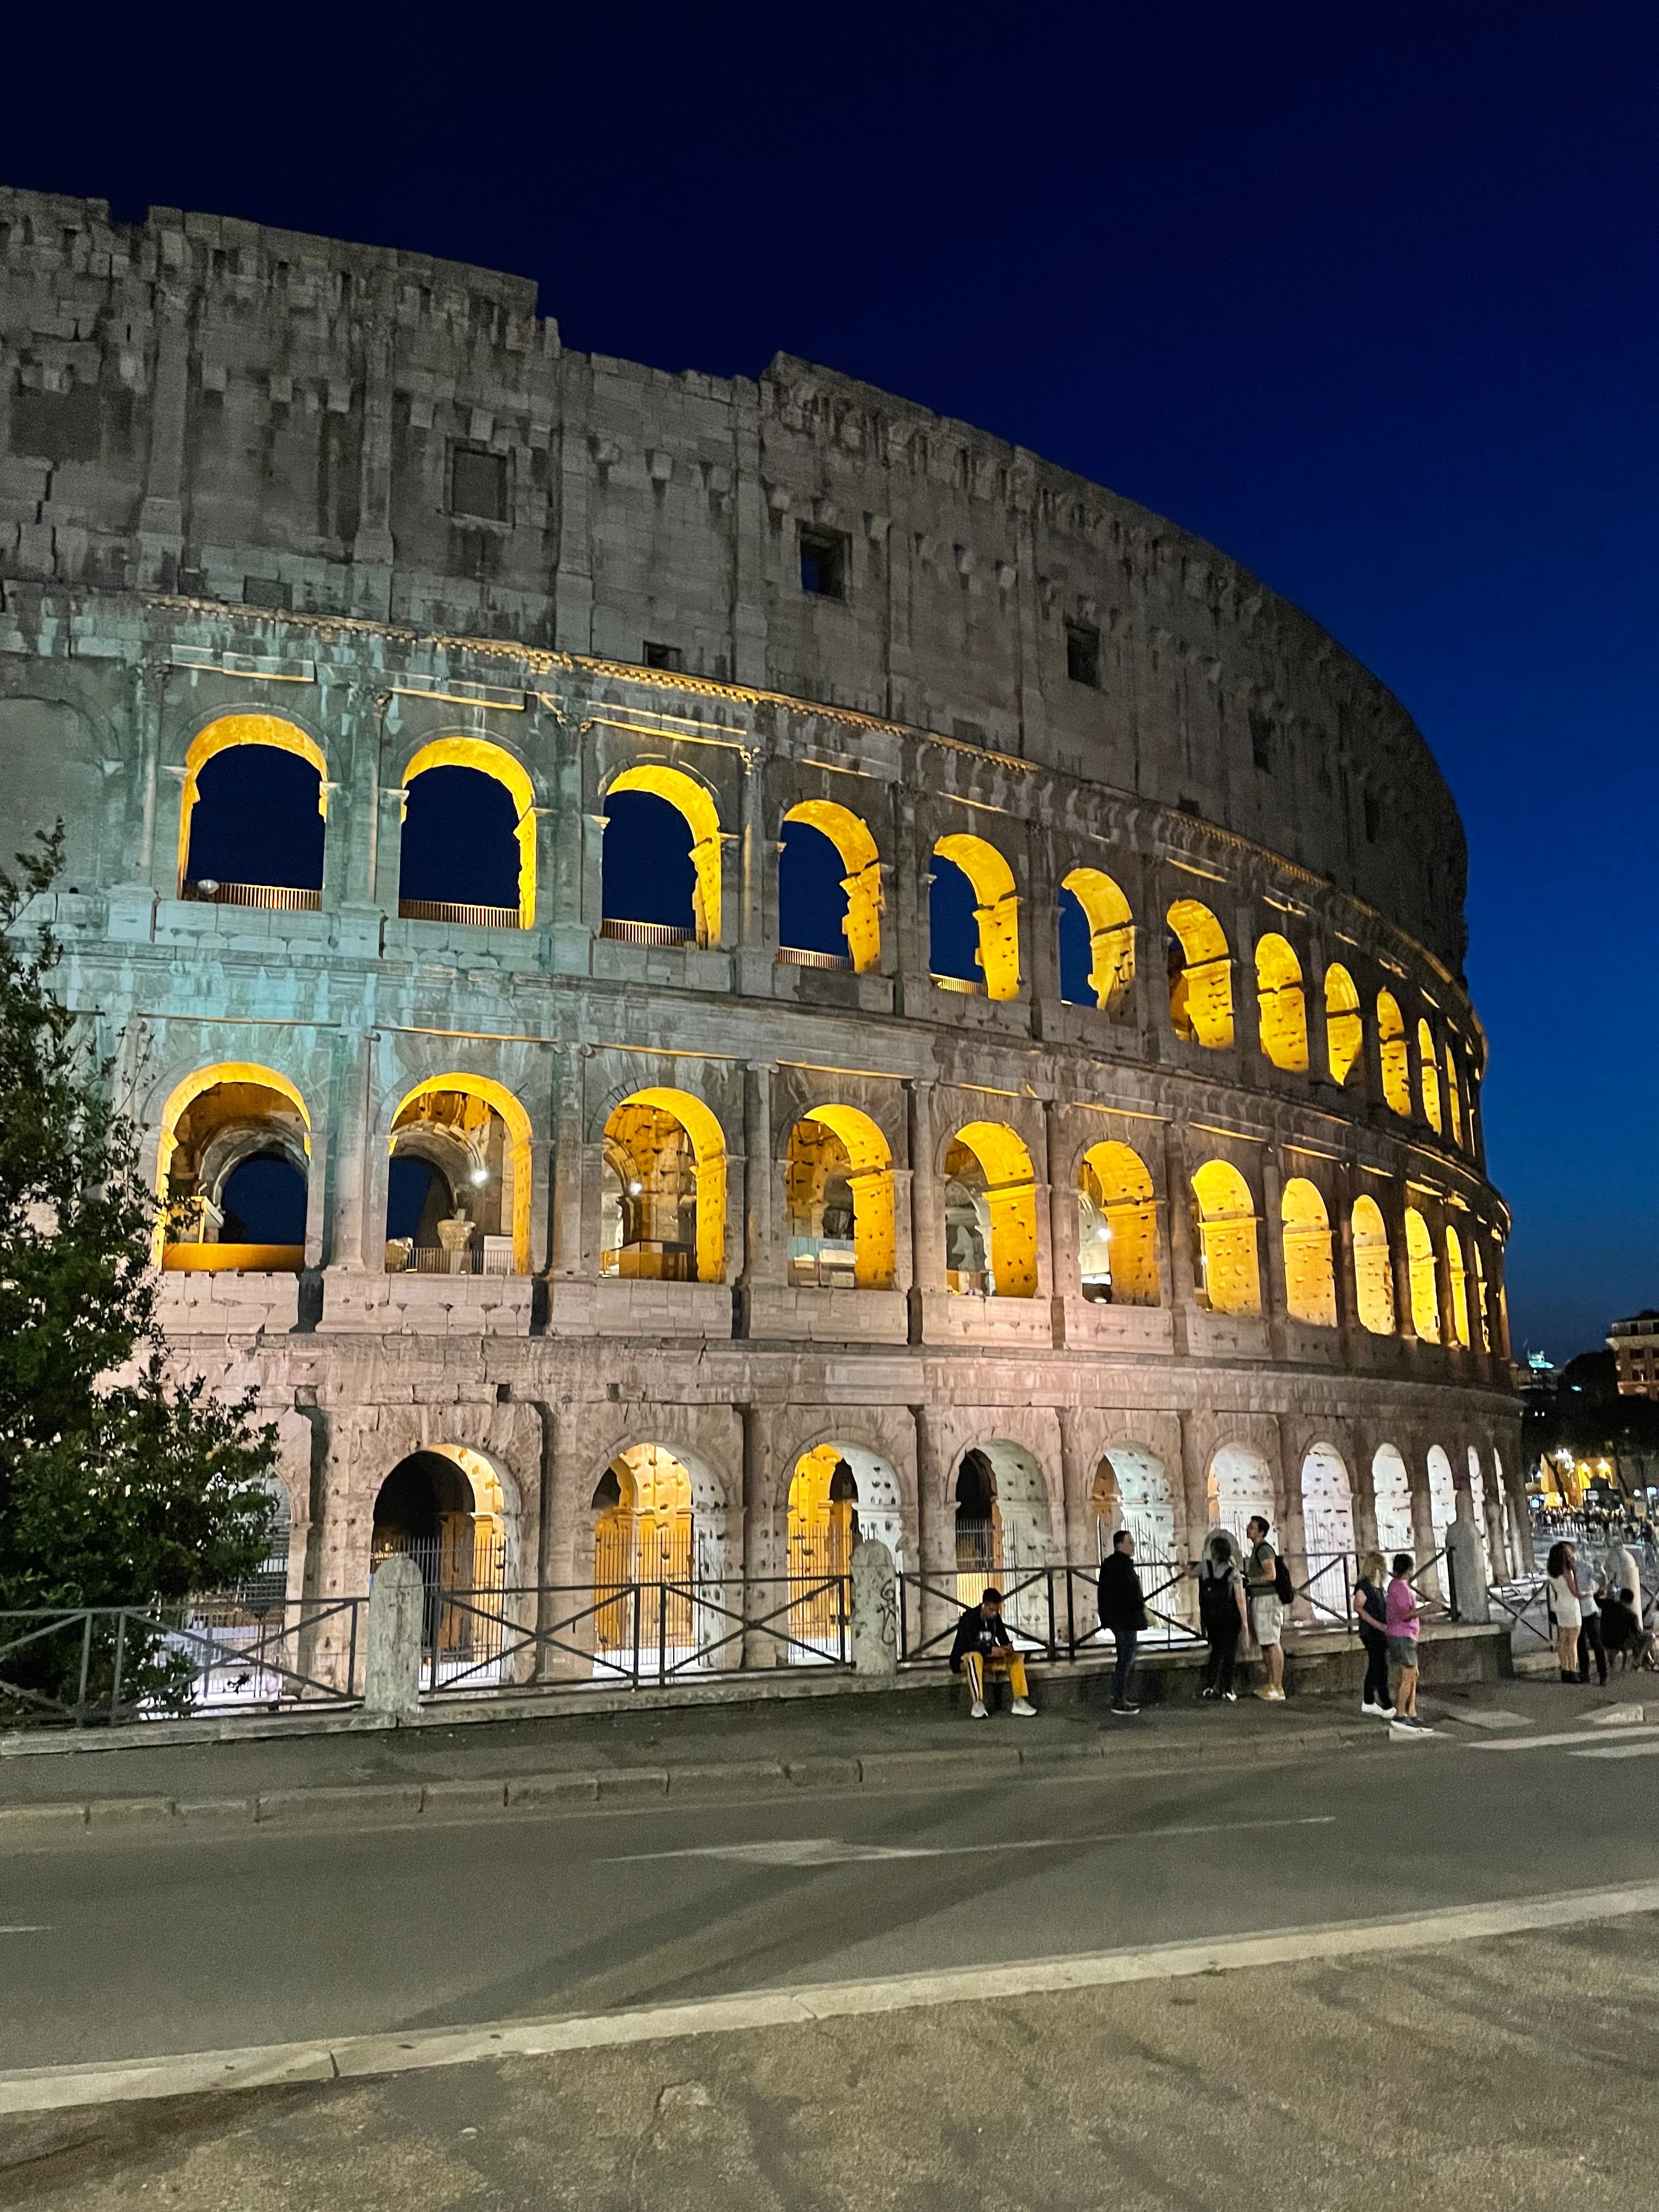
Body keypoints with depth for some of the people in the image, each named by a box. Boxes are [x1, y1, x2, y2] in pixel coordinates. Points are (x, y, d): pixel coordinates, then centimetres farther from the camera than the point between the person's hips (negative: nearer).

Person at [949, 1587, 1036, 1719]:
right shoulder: (969, 1618, -20)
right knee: (975, 1656, -41)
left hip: (988, 1659, 6)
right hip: (964, 1659, -6)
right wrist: (991, 1650, -39)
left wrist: (1008, 1647, -23)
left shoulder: (996, 1619, 1)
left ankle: (1020, 1701, -19)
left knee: (1016, 1658, -12)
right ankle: (978, 1704, -45)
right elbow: (966, 1645, -29)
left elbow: (1004, 1639, 3)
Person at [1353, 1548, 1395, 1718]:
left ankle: (1368, 1703, 25)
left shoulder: (1381, 1586, 13)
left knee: (1375, 1668, 15)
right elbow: (1358, 1608, -21)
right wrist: (1378, 1625, -23)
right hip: (1370, 1632, -9)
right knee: (1381, 1669, -8)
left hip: (1381, 1633, 9)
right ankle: (1387, 1708, -6)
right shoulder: (1364, 1586, -14)